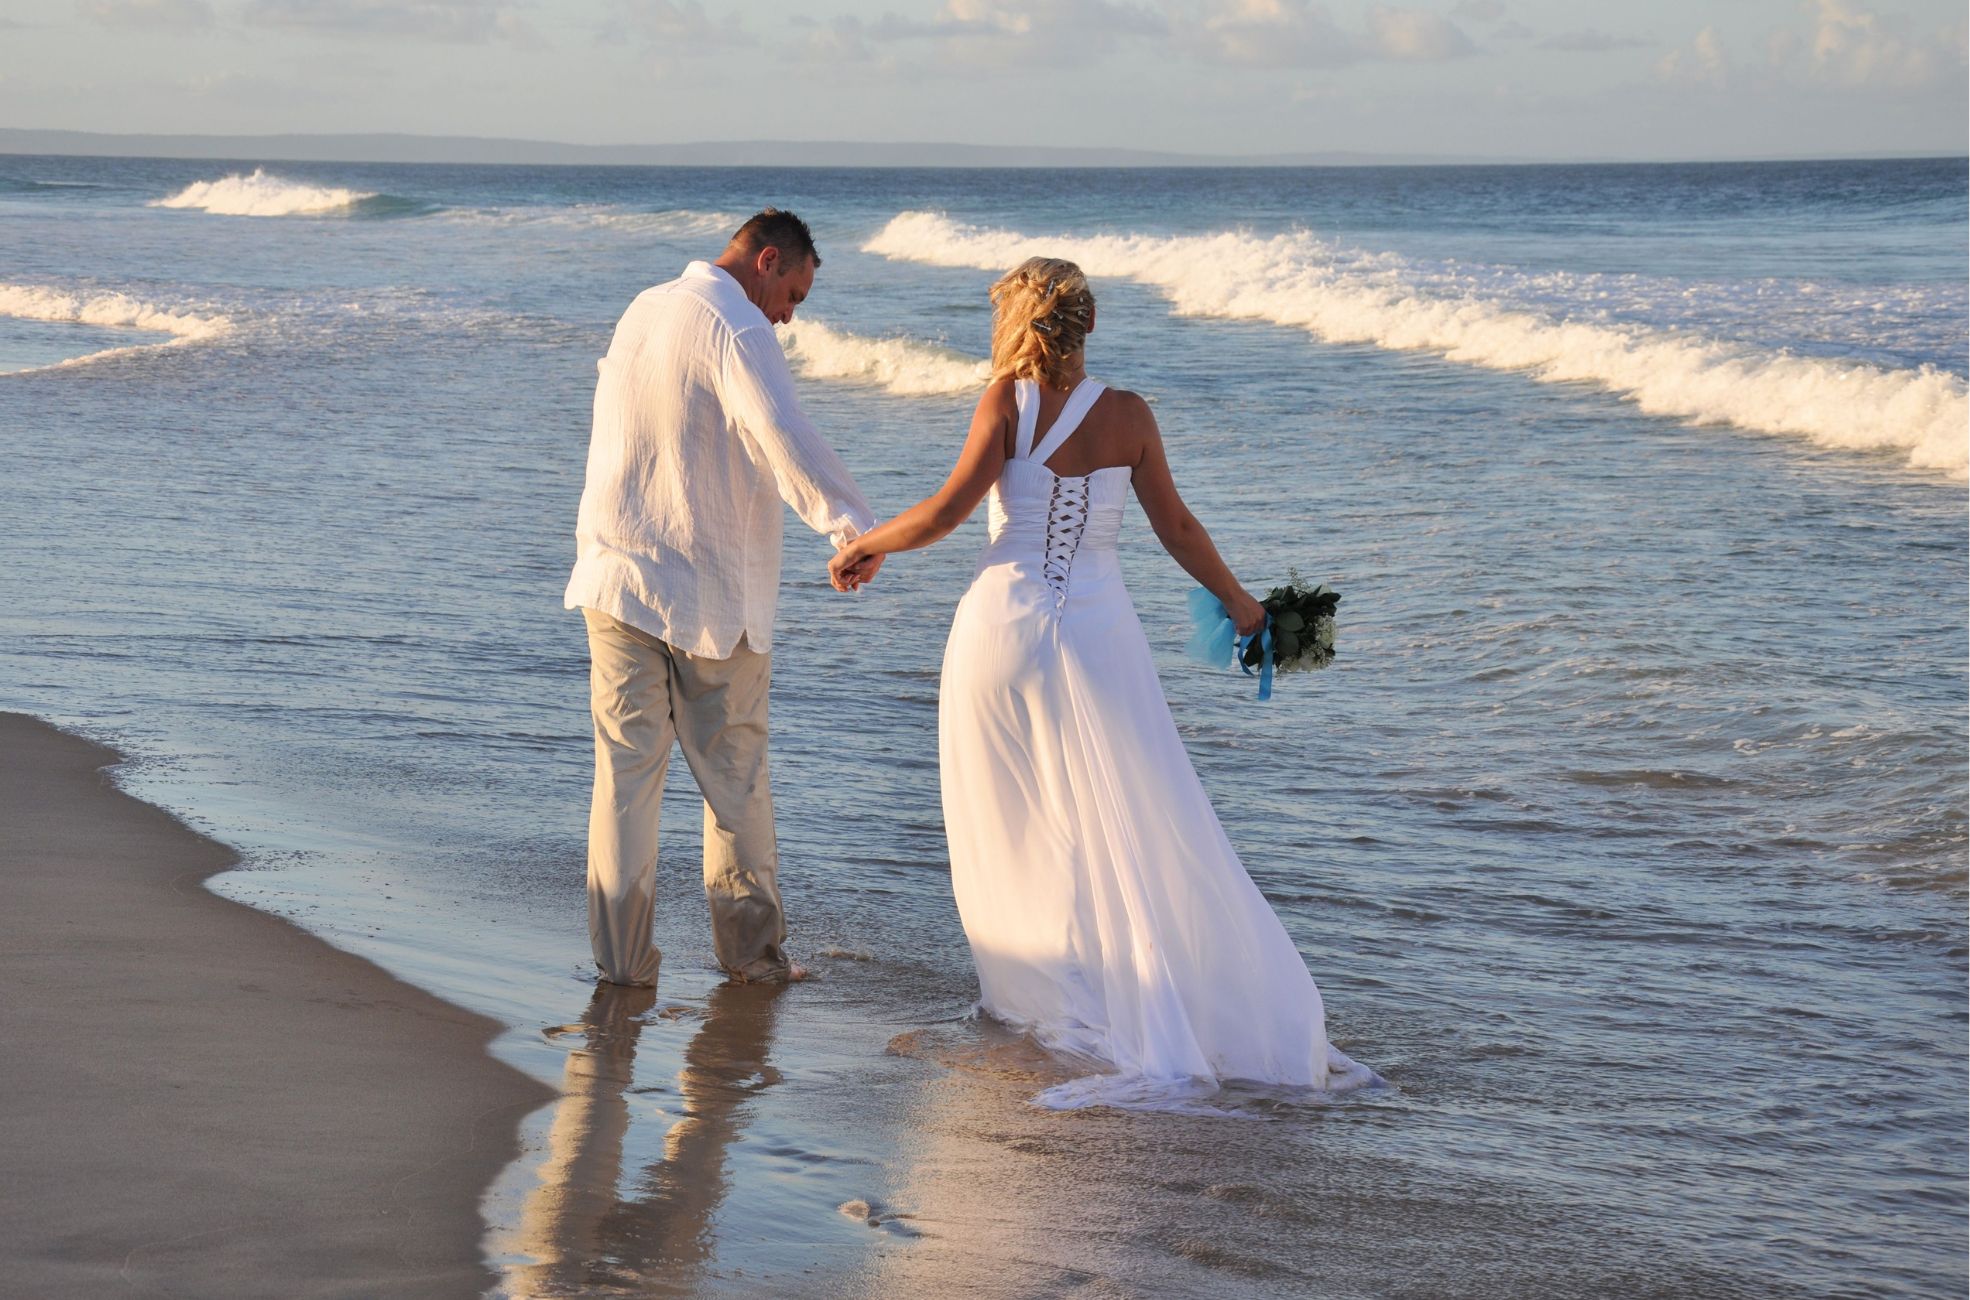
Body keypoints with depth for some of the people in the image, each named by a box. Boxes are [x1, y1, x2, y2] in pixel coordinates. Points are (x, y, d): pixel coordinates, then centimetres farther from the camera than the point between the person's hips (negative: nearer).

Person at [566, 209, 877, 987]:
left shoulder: (640, 313, 12)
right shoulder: (736, 330, -14)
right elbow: (786, 439, -30)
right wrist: (854, 527, -36)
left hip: (616, 577, 6)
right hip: (709, 594, -6)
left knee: (625, 771, 7)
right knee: (734, 777, 7)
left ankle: (622, 954, 7)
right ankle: (751, 949, 16)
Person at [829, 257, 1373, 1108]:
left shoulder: (1007, 400, -4)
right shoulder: (1127, 416, 3)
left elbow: (949, 509, -11)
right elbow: (1176, 529, 8)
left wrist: (866, 545, 5)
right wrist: (1236, 602, 22)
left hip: (1003, 622, -1)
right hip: (1098, 631, 1)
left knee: (1009, 831, 14)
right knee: (1145, 838, 3)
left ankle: (1035, 995, 19)